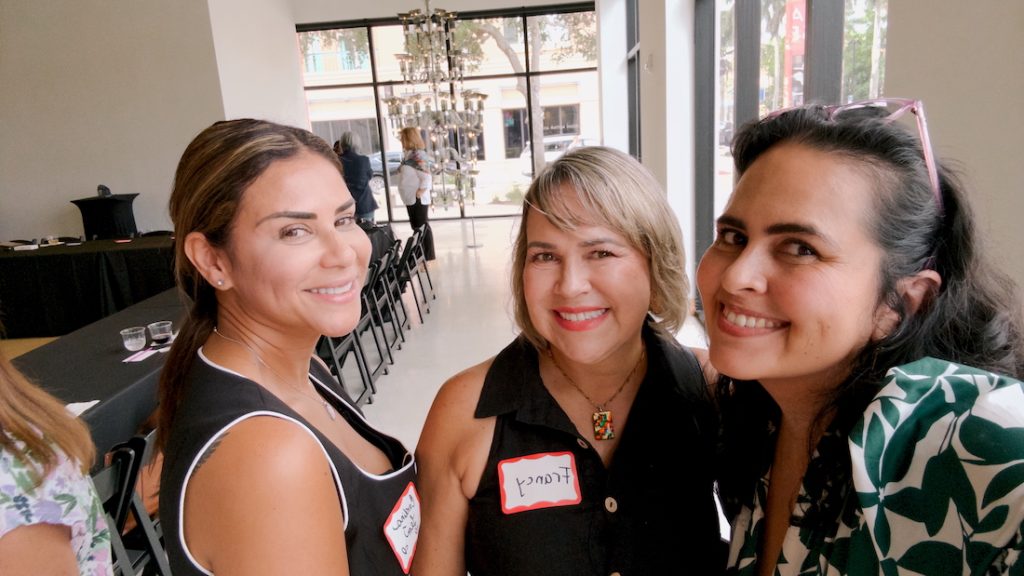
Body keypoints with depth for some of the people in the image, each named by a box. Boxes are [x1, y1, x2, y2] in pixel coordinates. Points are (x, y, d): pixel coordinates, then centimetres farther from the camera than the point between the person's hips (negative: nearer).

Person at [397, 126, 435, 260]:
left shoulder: (418, 155, -16)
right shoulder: (409, 154, 11)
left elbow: (426, 178, -20)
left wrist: (418, 195, -18)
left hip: (418, 199, -9)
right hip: (411, 199, 9)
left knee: (422, 227, -4)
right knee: (417, 227, 14)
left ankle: (429, 258, 3)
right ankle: (422, 256, 22)